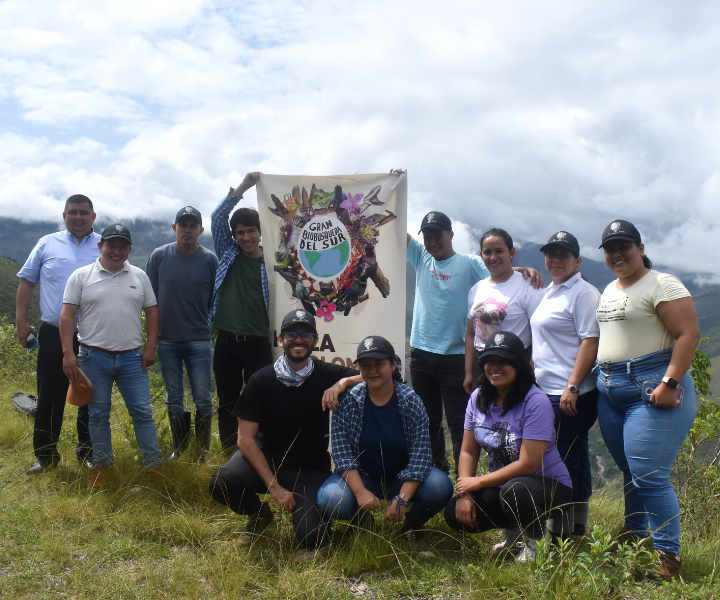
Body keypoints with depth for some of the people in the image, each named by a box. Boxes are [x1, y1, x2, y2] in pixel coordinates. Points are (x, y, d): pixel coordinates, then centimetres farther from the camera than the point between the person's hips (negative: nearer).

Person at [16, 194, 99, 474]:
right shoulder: (47, 244, 6)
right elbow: (27, 281, 7)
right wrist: (21, 322, 1)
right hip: (54, 335, 0)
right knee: (49, 398, 6)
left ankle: (88, 453, 24)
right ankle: (45, 455, 19)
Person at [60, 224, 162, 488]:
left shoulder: (139, 276, 8)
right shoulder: (81, 276, 1)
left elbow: (152, 312, 10)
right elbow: (67, 316, -2)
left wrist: (150, 347, 1)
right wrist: (68, 353, -9)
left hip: (132, 357, 1)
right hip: (94, 357, -1)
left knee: (142, 412, 2)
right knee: (98, 415, 10)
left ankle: (153, 464, 10)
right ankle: (102, 466, 22)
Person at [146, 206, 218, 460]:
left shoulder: (209, 260, -1)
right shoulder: (159, 256, 1)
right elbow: (148, 297, 7)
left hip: (199, 341, -1)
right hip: (167, 340, 1)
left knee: (203, 400, 2)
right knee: (174, 400, 11)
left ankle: (203, 451, 16)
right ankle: (179, 450, 23)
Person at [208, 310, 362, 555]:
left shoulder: (325, 375, -5)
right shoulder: (261, 381, -8)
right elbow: (245, 438, -10)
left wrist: (344, 382, -24)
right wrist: (273, 486, -18)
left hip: (311, 469, 0)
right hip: (266, 459, 1)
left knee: (309, 536, -21)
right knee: (221, 482, -28)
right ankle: (259, 514, 7)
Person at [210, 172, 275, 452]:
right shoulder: (228, 255, 9)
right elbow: (217, 218, 0)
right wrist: (242, 188, -6)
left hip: (258, 344, -2)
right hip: (226, 342, 3)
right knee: (227, 404, 10)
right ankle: (229, 457, 21)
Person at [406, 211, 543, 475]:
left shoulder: (469, 264, -4)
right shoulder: (421, 257, 8)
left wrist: (524, 269, -33)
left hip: (454, 357, -4)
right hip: (420, 355, 5)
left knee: (459, 424, 0)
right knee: (428, 421, 17)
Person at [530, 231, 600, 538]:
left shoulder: (583, 292, -9)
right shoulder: (550, 293, 18)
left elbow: (590, 341, -17)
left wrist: (572, 387, -23)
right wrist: (530, 374, 20)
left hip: (572, 394, -9)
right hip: (546, 391, 9)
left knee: (567, 461, -5)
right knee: (573, 461, 14)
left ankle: (569, 531, 5)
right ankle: (576, 529, 24)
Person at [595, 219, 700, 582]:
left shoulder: (661, 285, -8)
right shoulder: (608, 291, 18)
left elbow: (689, 334, -15)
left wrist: (669, 384, -22)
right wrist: (604, 378, 18)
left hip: (651, 390, -8)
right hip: (609, 390, 8)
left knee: (649, 476, -11)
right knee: (630, 472, 17)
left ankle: (668, 558, -1)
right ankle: (633, 538, 31)